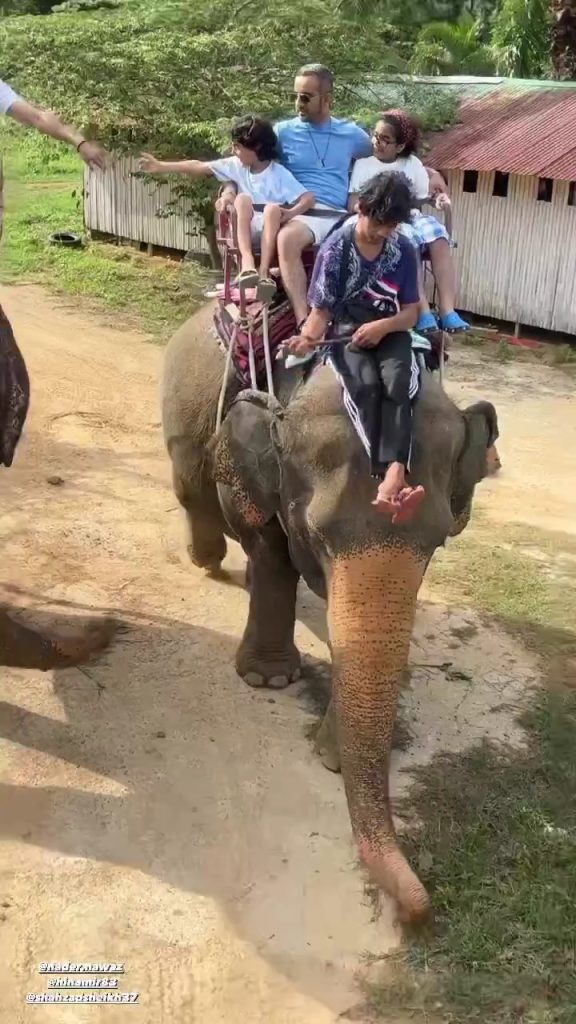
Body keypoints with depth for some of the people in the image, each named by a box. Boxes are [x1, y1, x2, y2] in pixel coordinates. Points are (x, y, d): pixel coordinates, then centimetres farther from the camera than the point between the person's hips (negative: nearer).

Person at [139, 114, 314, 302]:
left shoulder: (279, 174, -6)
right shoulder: (236, 165, 6)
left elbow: (308, 197, -14)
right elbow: (199, 166, 7)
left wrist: (290, 213, -33)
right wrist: (160, 166, 6)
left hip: (270, 230, -3)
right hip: (246, 231, 3)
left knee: (273, 208, -33)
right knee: (243, 199, -25)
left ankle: (264, 272, -41)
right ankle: (247, 263, -41)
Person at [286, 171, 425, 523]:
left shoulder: (404, 251, 1)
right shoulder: (336, 249, -6)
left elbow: (411, 312, 2)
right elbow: (322, 310, -6)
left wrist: (382, 326, -20)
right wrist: (308, 336, -28)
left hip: (390, 332, 2)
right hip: (346, 331, -2)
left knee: (397, 383, -32)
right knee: (365, 385, -34)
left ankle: (394, 475, -47)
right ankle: (389, 478, -41)